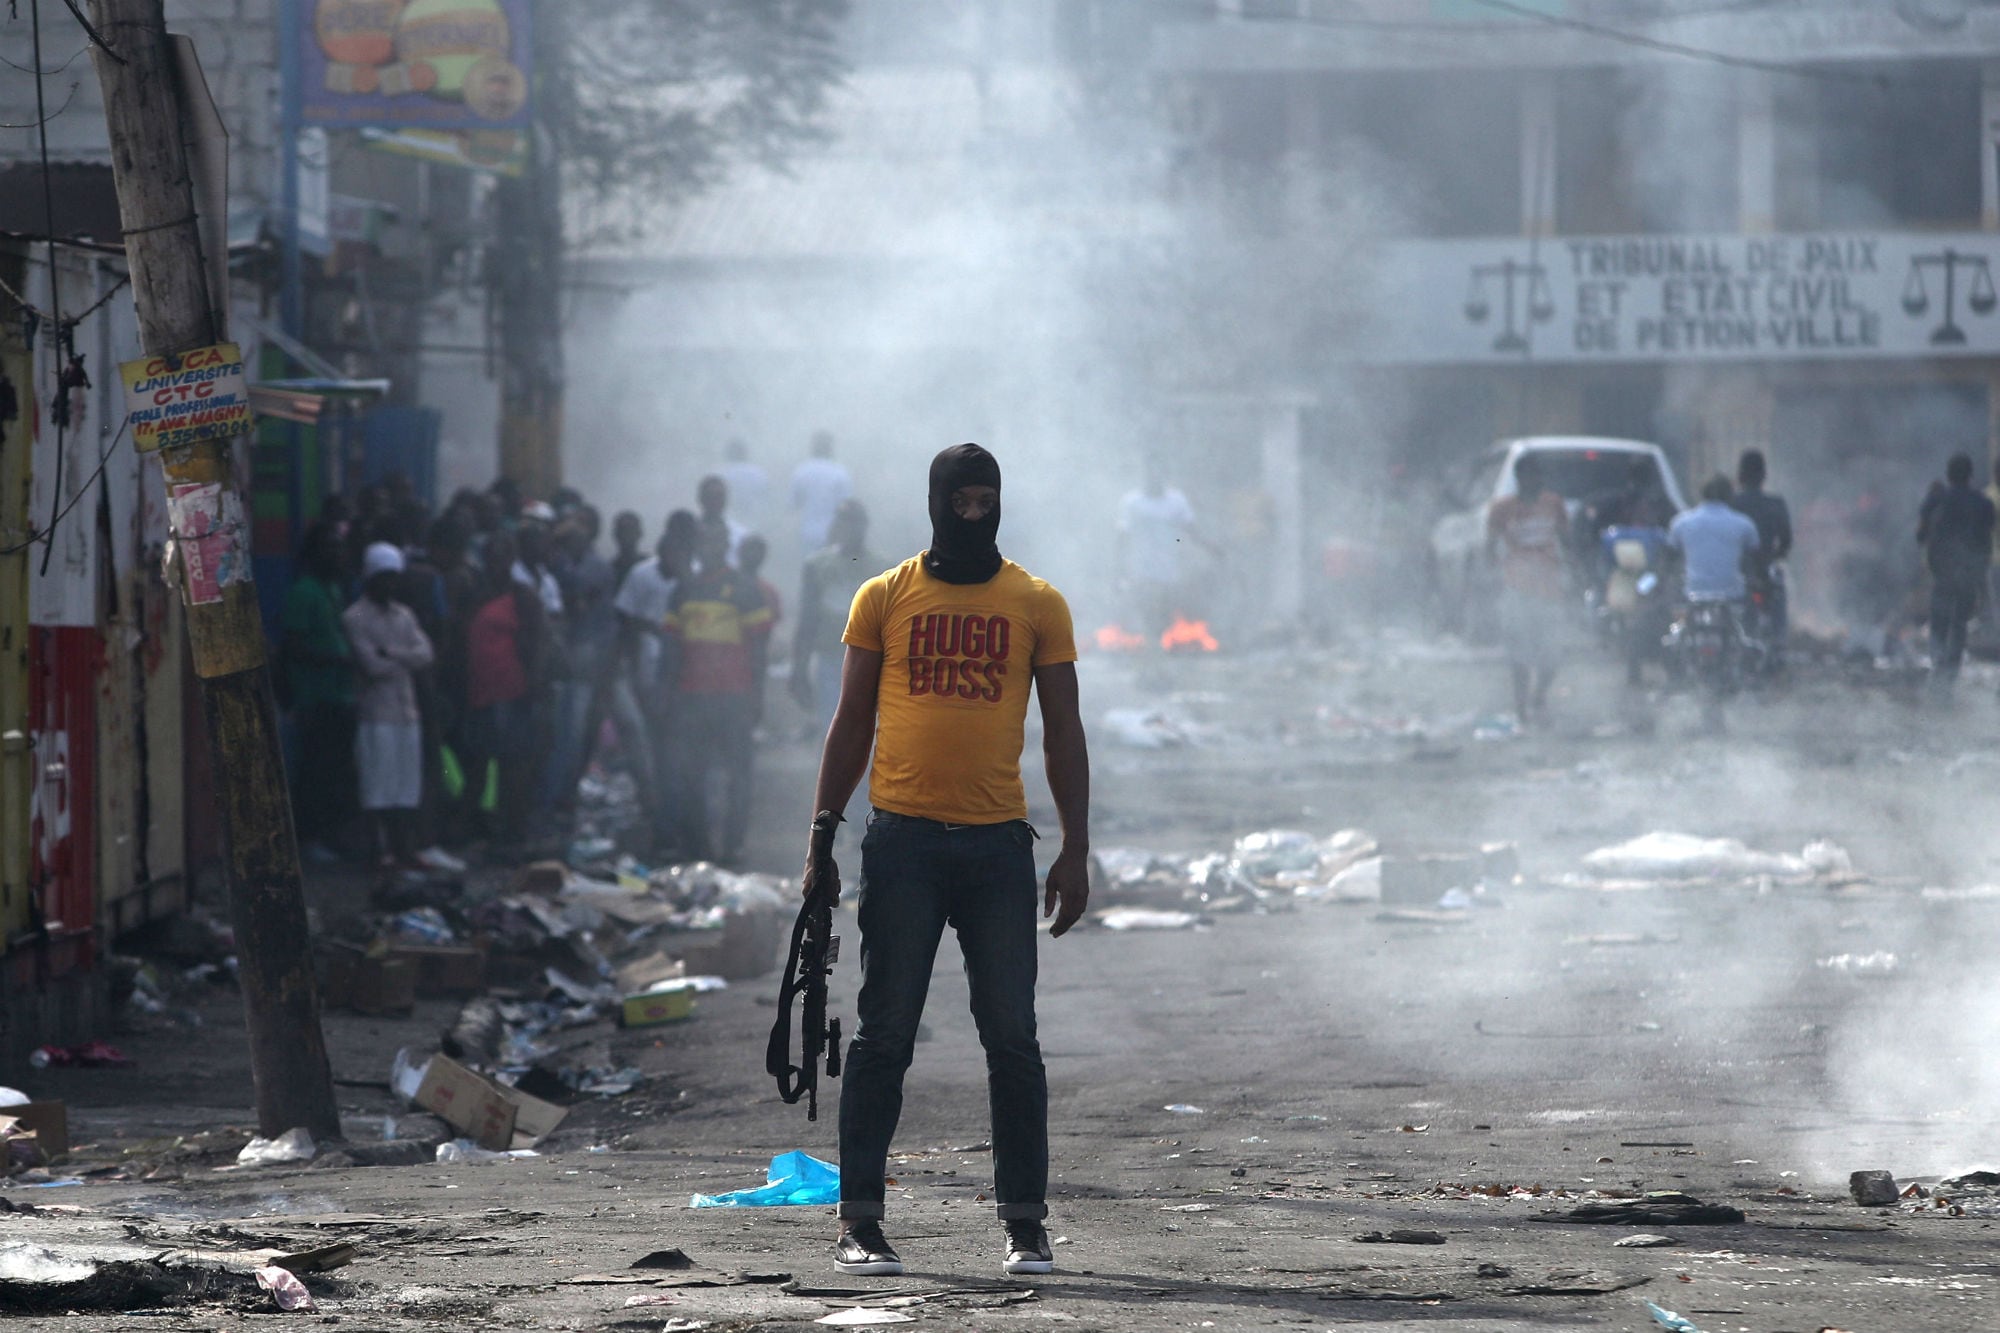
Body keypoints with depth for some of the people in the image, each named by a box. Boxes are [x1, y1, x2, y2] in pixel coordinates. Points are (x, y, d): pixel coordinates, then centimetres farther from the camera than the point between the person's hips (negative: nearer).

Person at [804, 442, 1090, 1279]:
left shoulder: (1038, 606, 7)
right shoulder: (885, 598, 7)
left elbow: (1062, 732, 9)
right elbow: (852, 723, 10)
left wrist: (1075, 850, 3)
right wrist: (823, 834, 4)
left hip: (998, 844, 0)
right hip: (902, 840, 0)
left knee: (1012, 1038, 1)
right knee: (884, 1036, 0)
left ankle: (1025, 1223, 7)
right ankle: (858, 1223, 4)